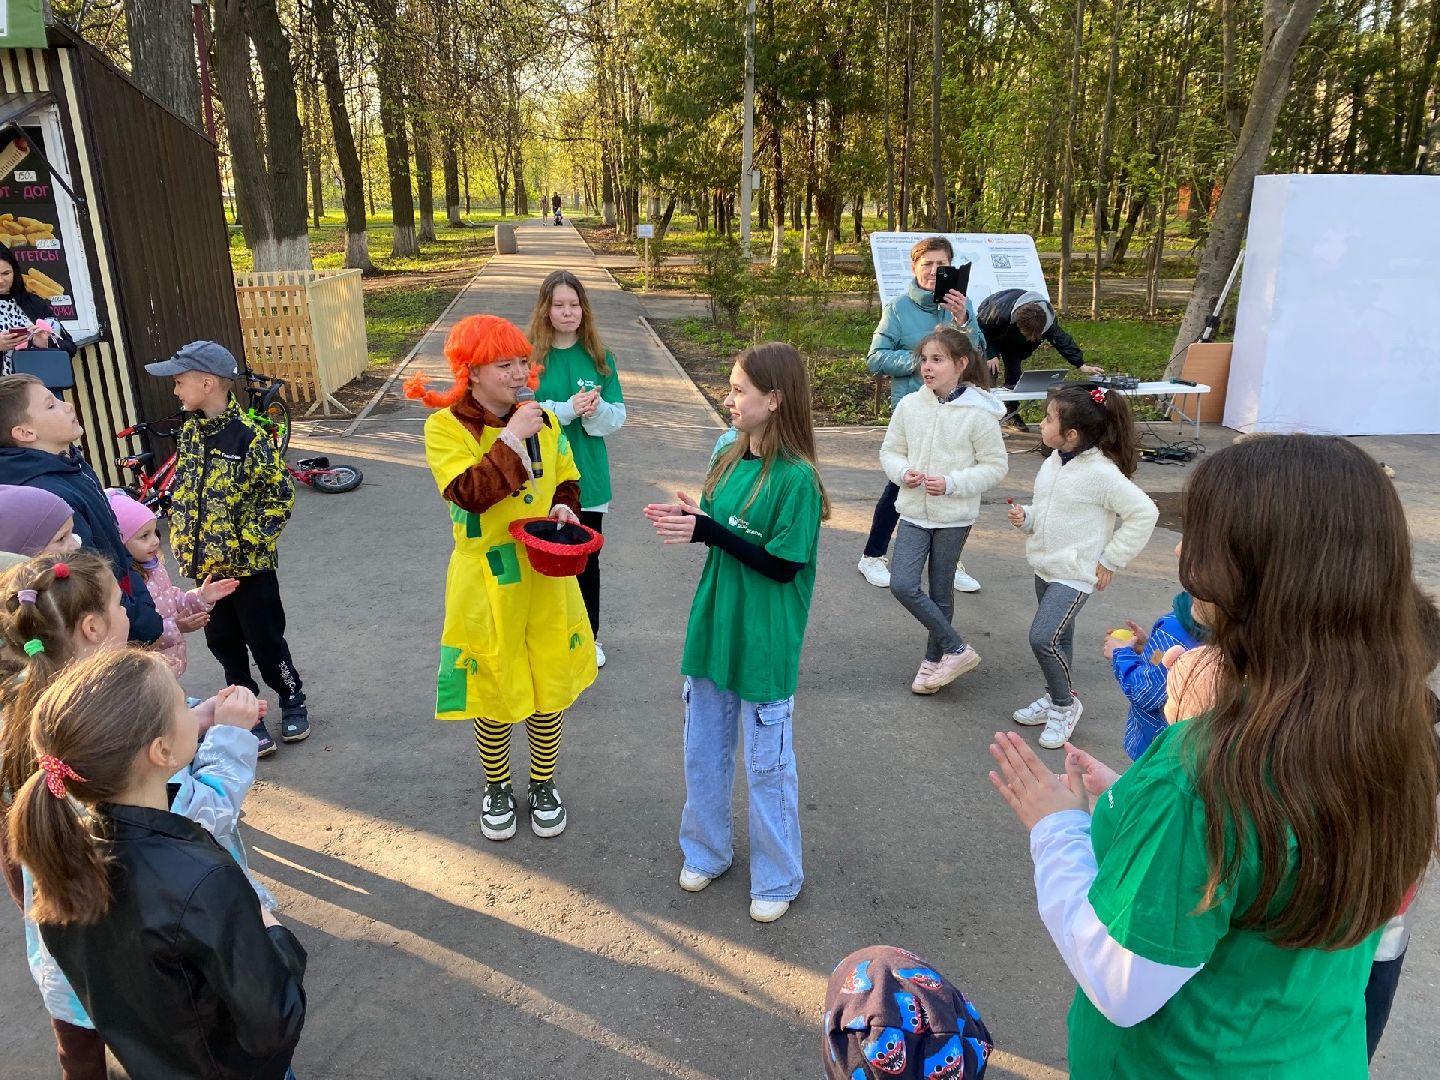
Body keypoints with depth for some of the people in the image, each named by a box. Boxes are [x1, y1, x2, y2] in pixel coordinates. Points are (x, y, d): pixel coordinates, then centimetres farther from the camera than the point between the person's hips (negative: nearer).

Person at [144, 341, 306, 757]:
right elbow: (181, 492, 16)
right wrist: (182, 542, 8)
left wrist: (247, 541, -16)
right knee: (224, 644, 13)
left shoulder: (249, 435, -16)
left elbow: (280, 496, -14)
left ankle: (292, 700, 28)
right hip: (205, 564, 6)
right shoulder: (189, 432, 4)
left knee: (265, 641, 6)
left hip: (249, 565, -6)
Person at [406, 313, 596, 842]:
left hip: (546, 576, 4)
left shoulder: (543, 421, 2)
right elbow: (469, 494, -25)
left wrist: (566, 509, -7)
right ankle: (497, 788, 36)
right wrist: (512, 438, -26)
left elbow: (567, 483, 13)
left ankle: (543, 784, 36)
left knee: (549, 685, 13)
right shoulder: (445, 427, -11)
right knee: (494, 692, 11)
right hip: (487, 580, -3)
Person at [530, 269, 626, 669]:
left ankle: (589, 637, 30)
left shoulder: (599, 357, 2)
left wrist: (596, 409, -21)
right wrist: (568, 409, -24)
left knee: (587, 559, 13)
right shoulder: (531, 355, -6)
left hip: (588, 474, 2)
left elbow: (618, 415, 1)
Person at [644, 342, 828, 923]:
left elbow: (783, 565, -21)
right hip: (713, 631, 7)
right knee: (702, 752, 19)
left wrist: (707, 530, -24)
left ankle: (777, 879, 30)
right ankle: (706, 851, 41)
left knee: (768, 765, 9)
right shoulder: (729, 458, 2)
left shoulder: (797, 479, -20)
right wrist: (688, 516, -11)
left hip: (764, 646, -7)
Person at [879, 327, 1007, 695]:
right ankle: (957, 650, 9)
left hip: (955, 516, -3)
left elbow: (996, 465, -7)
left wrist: (952, 483, -19)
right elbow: (890, 451, 8)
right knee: (902, 585, -7)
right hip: (914, 511, 3)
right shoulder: (909, 405, -2)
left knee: (941, 592, 9)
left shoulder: (978, 413, -12)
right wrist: (903, 472, -13)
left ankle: (934, 658, 29)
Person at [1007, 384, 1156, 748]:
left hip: (1075, 573, -8)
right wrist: (1026, 517, -5)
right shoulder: (1054, 462, 2)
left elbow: (1143, 514, -18)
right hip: (1045, 567, 8)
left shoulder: (1101, 473, -21)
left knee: (1042, 638, -14)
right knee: (1058, 637, 20)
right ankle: (1054, 698, 36)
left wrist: (1111, 560, -14)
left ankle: (1065, 704, 8)